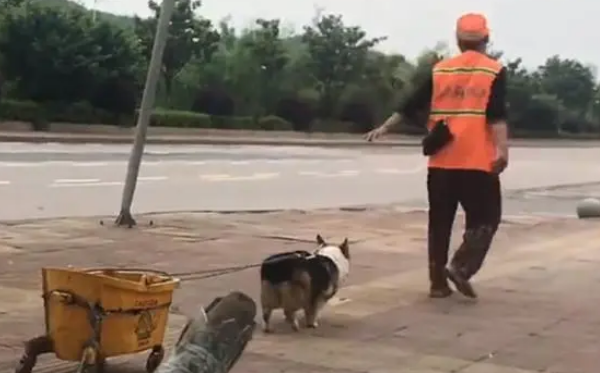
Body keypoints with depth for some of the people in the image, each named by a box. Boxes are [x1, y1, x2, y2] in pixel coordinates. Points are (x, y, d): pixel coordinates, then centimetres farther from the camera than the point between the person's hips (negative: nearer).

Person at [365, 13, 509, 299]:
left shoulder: (440, 70, 9)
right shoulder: (494, 71, -1)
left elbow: (412, 104, 10)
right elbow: (496, 115, -13)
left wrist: (385, 128, 18)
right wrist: (501, 149, -18)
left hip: (441, 161, 4)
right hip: (478, 161, -4)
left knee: (440, 222, 11)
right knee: (484, 218, 7)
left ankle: (438, 282, 13)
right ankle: (461, 267, -12)